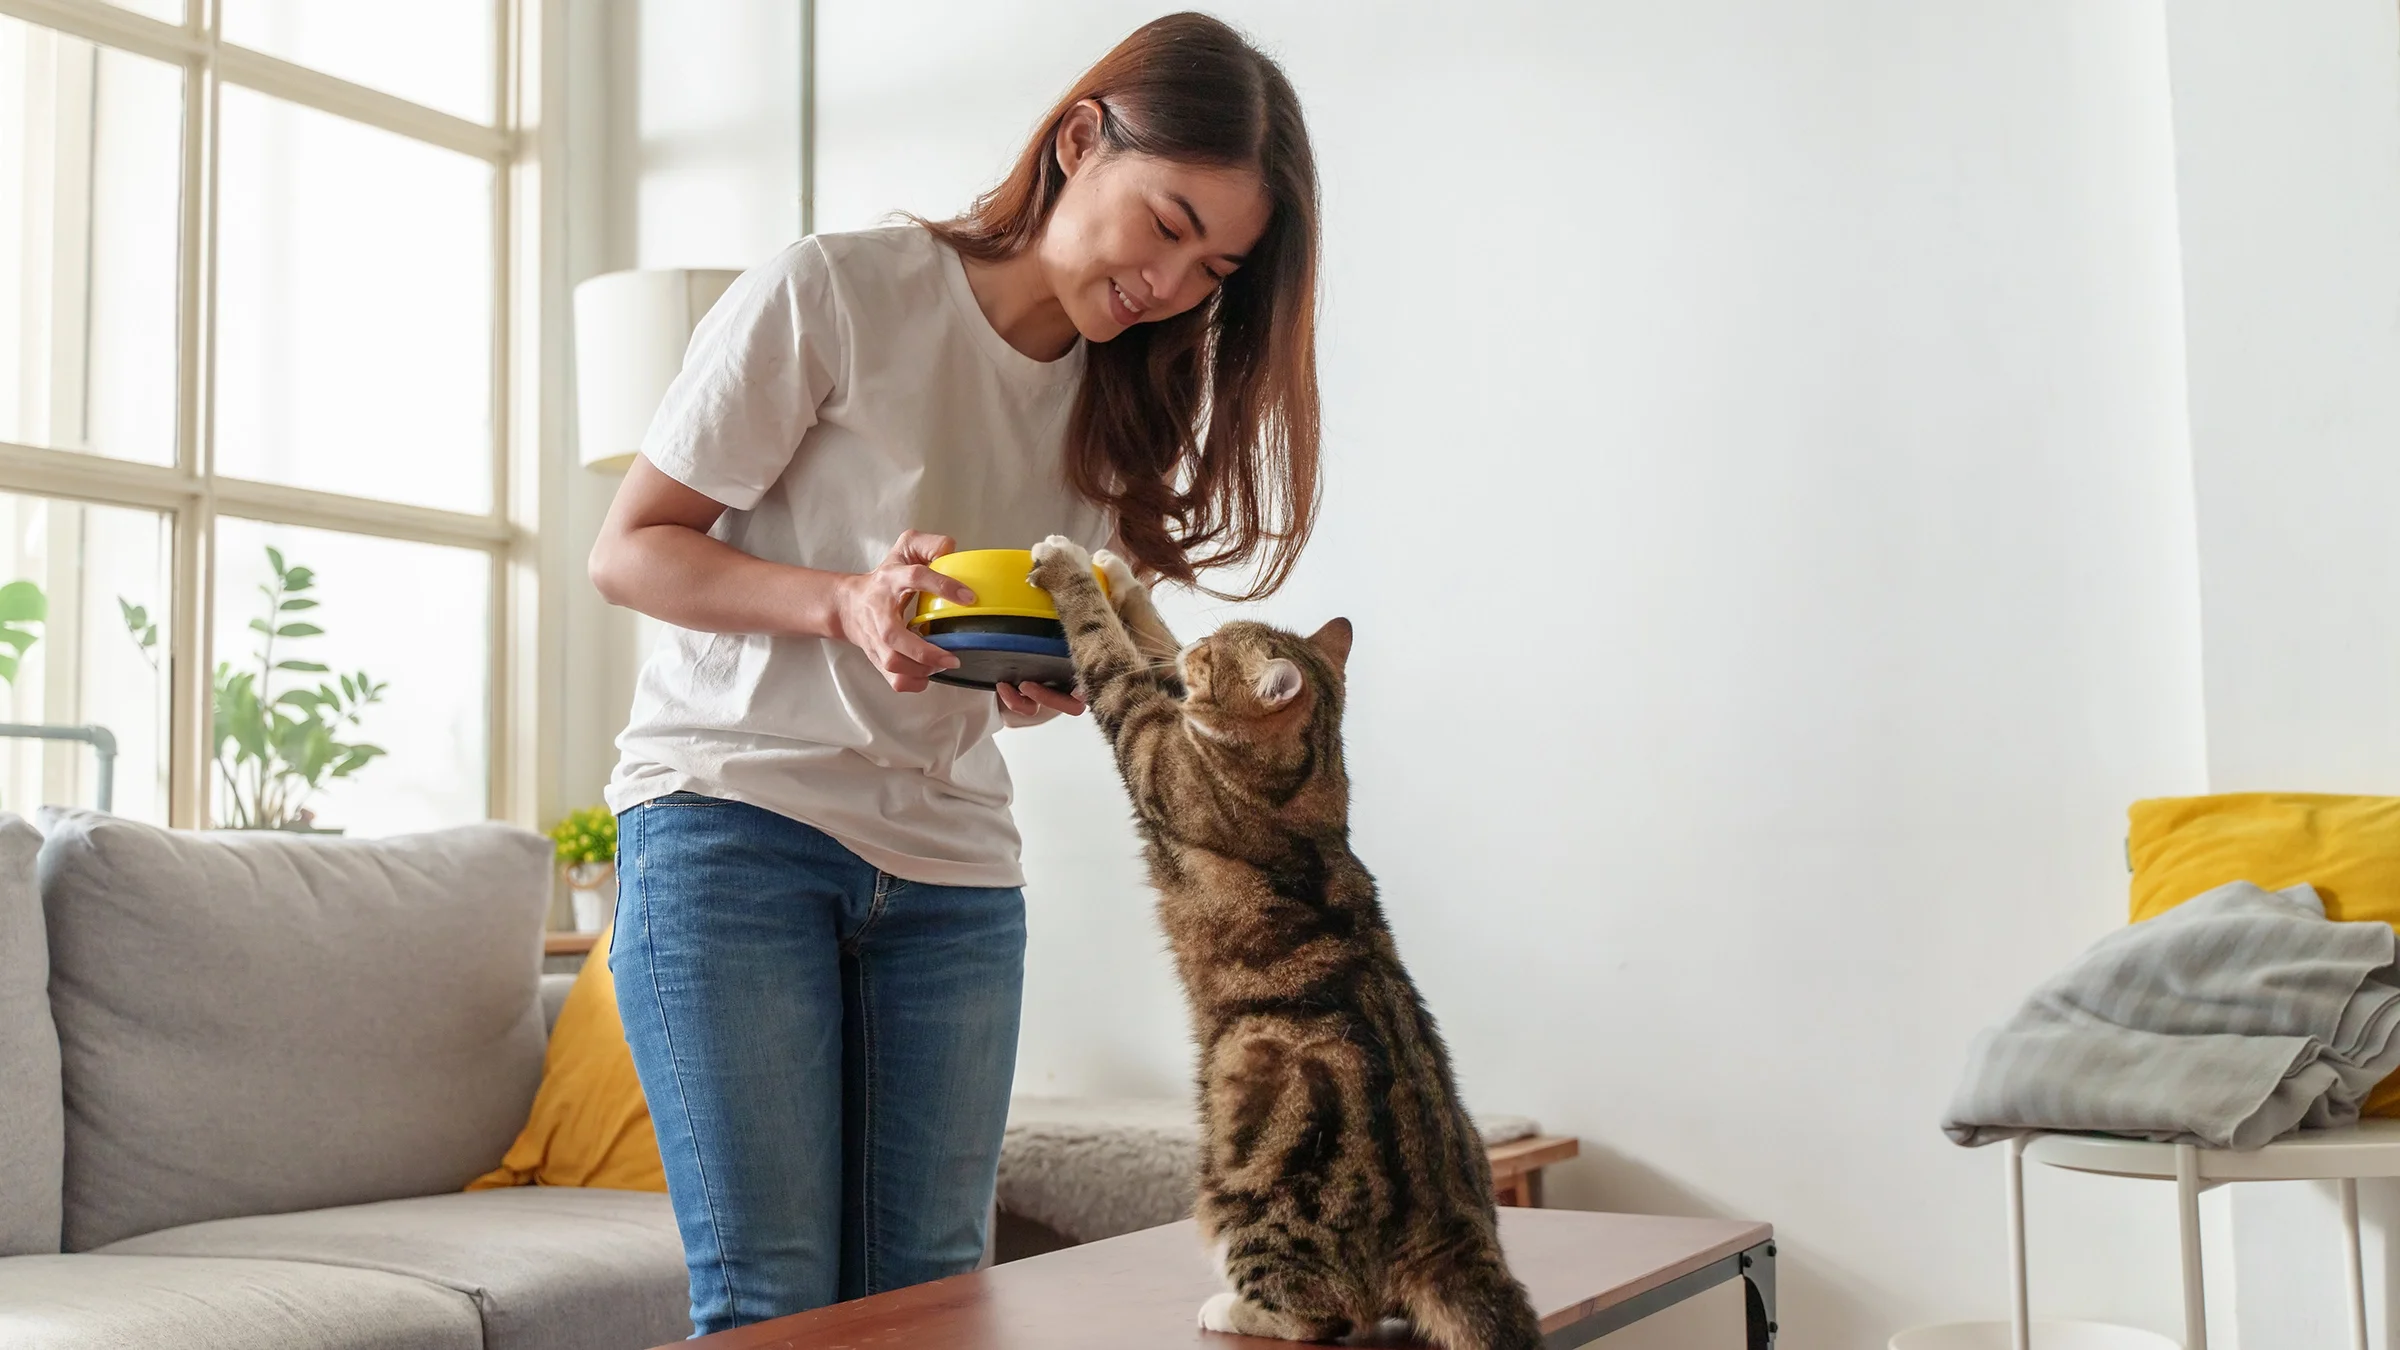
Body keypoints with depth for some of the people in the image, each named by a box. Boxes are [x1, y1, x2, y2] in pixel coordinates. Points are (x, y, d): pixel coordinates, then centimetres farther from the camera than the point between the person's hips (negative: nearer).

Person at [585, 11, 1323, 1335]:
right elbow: (629, 549, -6)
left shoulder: (1119, 401, 8)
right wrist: (846, 604, -21)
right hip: (734, 817, -5)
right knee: (770, 1298, -7)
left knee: (926, 1289, 4)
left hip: (953, 868, 5)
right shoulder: (835, 293, -10)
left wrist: (1051, 677, -8)